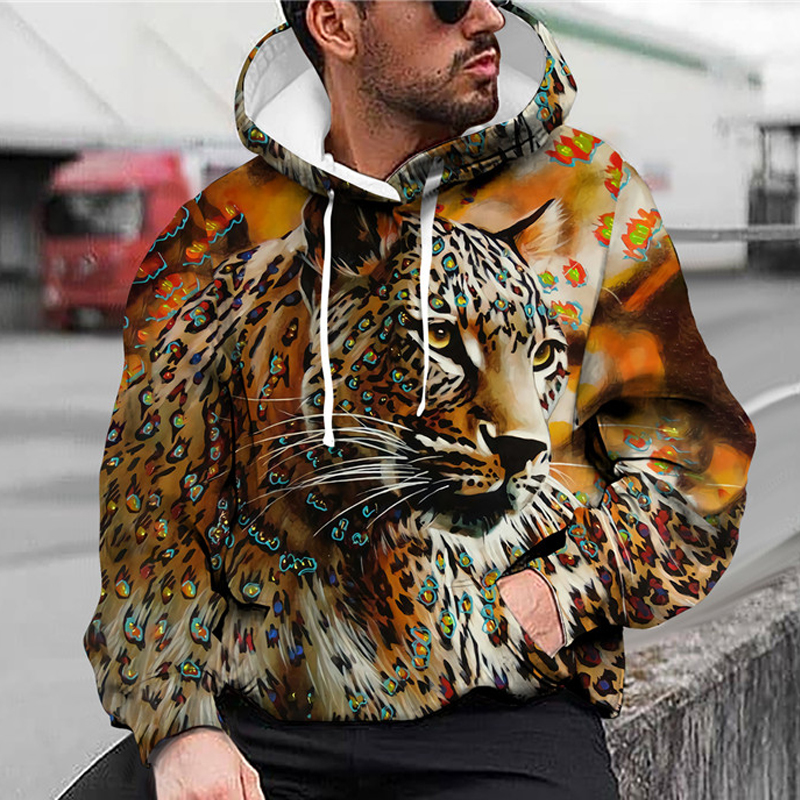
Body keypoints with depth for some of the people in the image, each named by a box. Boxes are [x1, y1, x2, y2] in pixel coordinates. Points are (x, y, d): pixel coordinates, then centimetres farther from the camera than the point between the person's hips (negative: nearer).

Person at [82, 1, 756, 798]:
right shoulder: (220, 241, 9)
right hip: (253, 730, 0)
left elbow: (692, 460, 9)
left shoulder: (587, 200, 9)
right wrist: (179, 728, -7)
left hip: (501, 723, 1)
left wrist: (565, 594, -7)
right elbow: (149, 497, 7)